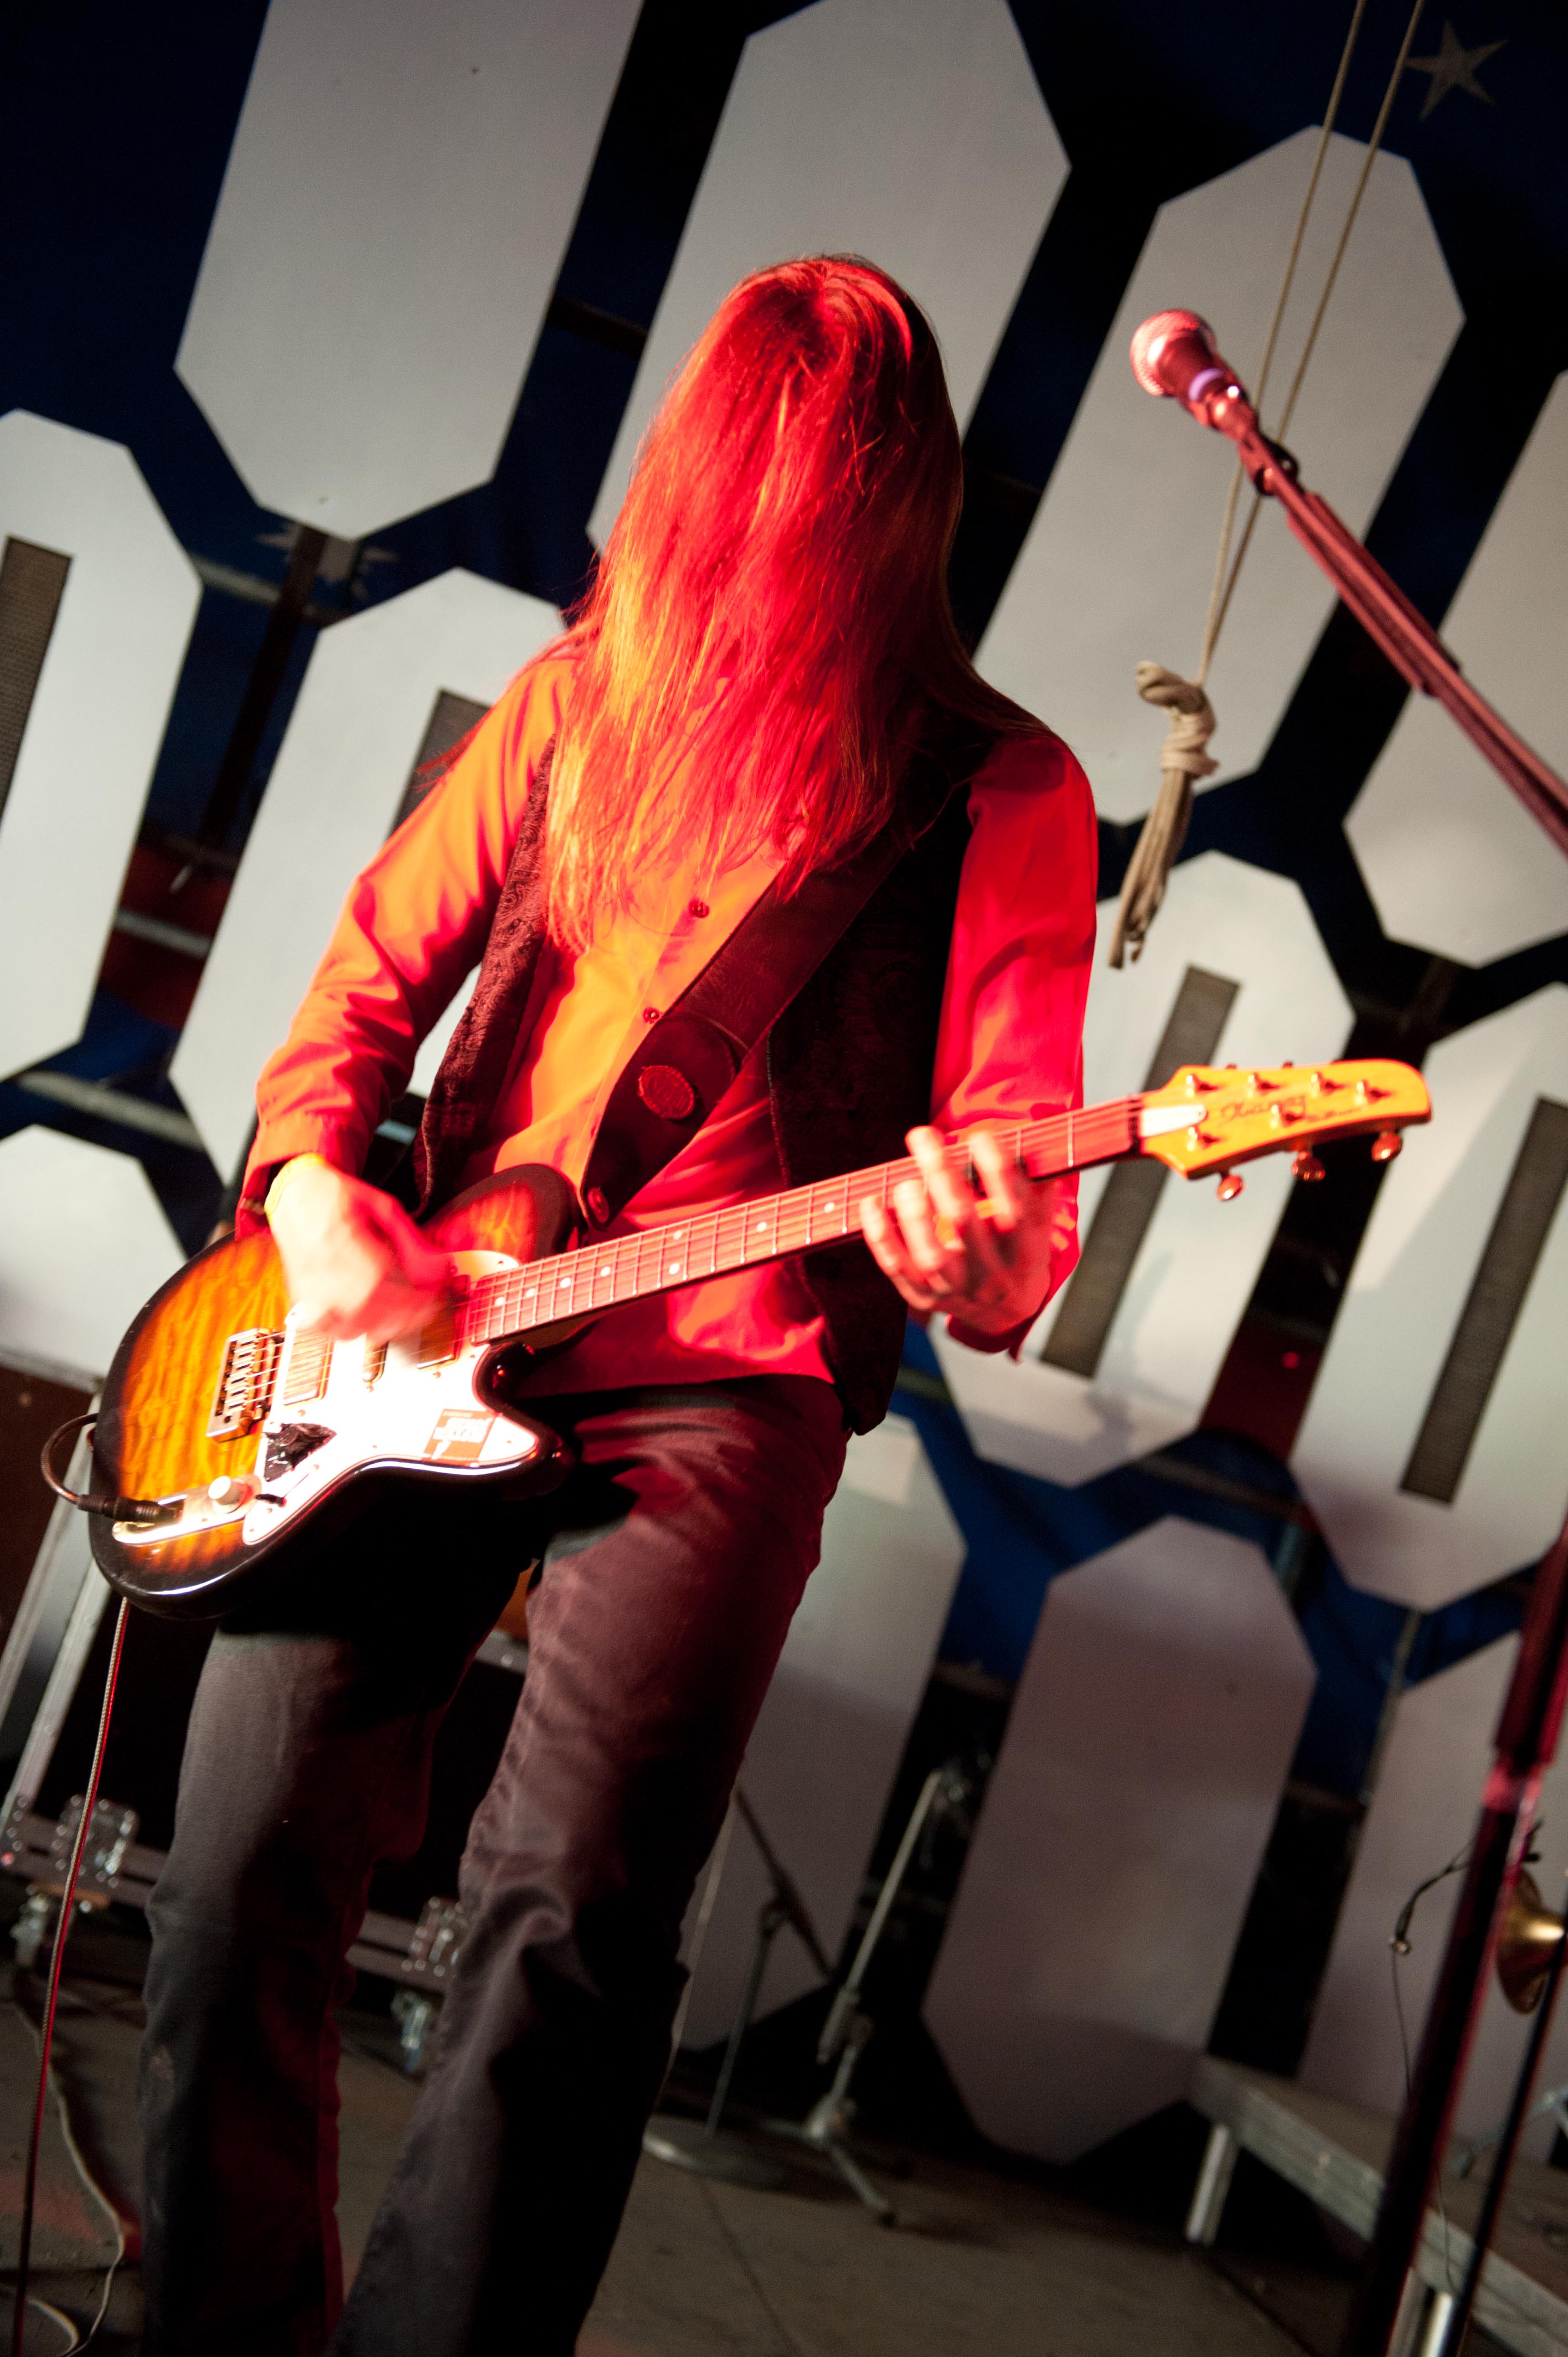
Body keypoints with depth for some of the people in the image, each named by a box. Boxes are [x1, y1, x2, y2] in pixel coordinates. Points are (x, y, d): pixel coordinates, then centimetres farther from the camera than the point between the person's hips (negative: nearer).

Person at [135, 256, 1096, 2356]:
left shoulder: (1001, 790, 4)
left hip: (727, 1374, -3)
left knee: (571, 1913, -20)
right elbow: (369, 975, 16)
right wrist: (315, 1185, -3)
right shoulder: (581, 700, 13)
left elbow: (1014, 1150, -2)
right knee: (247, 1872, -4)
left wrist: (989, 1260, -26)